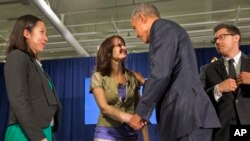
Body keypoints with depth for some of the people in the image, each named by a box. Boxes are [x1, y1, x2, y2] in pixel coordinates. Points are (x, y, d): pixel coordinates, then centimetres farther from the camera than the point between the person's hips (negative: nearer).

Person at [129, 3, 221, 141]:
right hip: (185, 114, 10)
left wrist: (140, 113, -9)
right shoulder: (168, 29, 25)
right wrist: (146, 83, 30)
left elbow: (160, 74, -17)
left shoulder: (162, 27, -5)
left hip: (187, 113, -10)